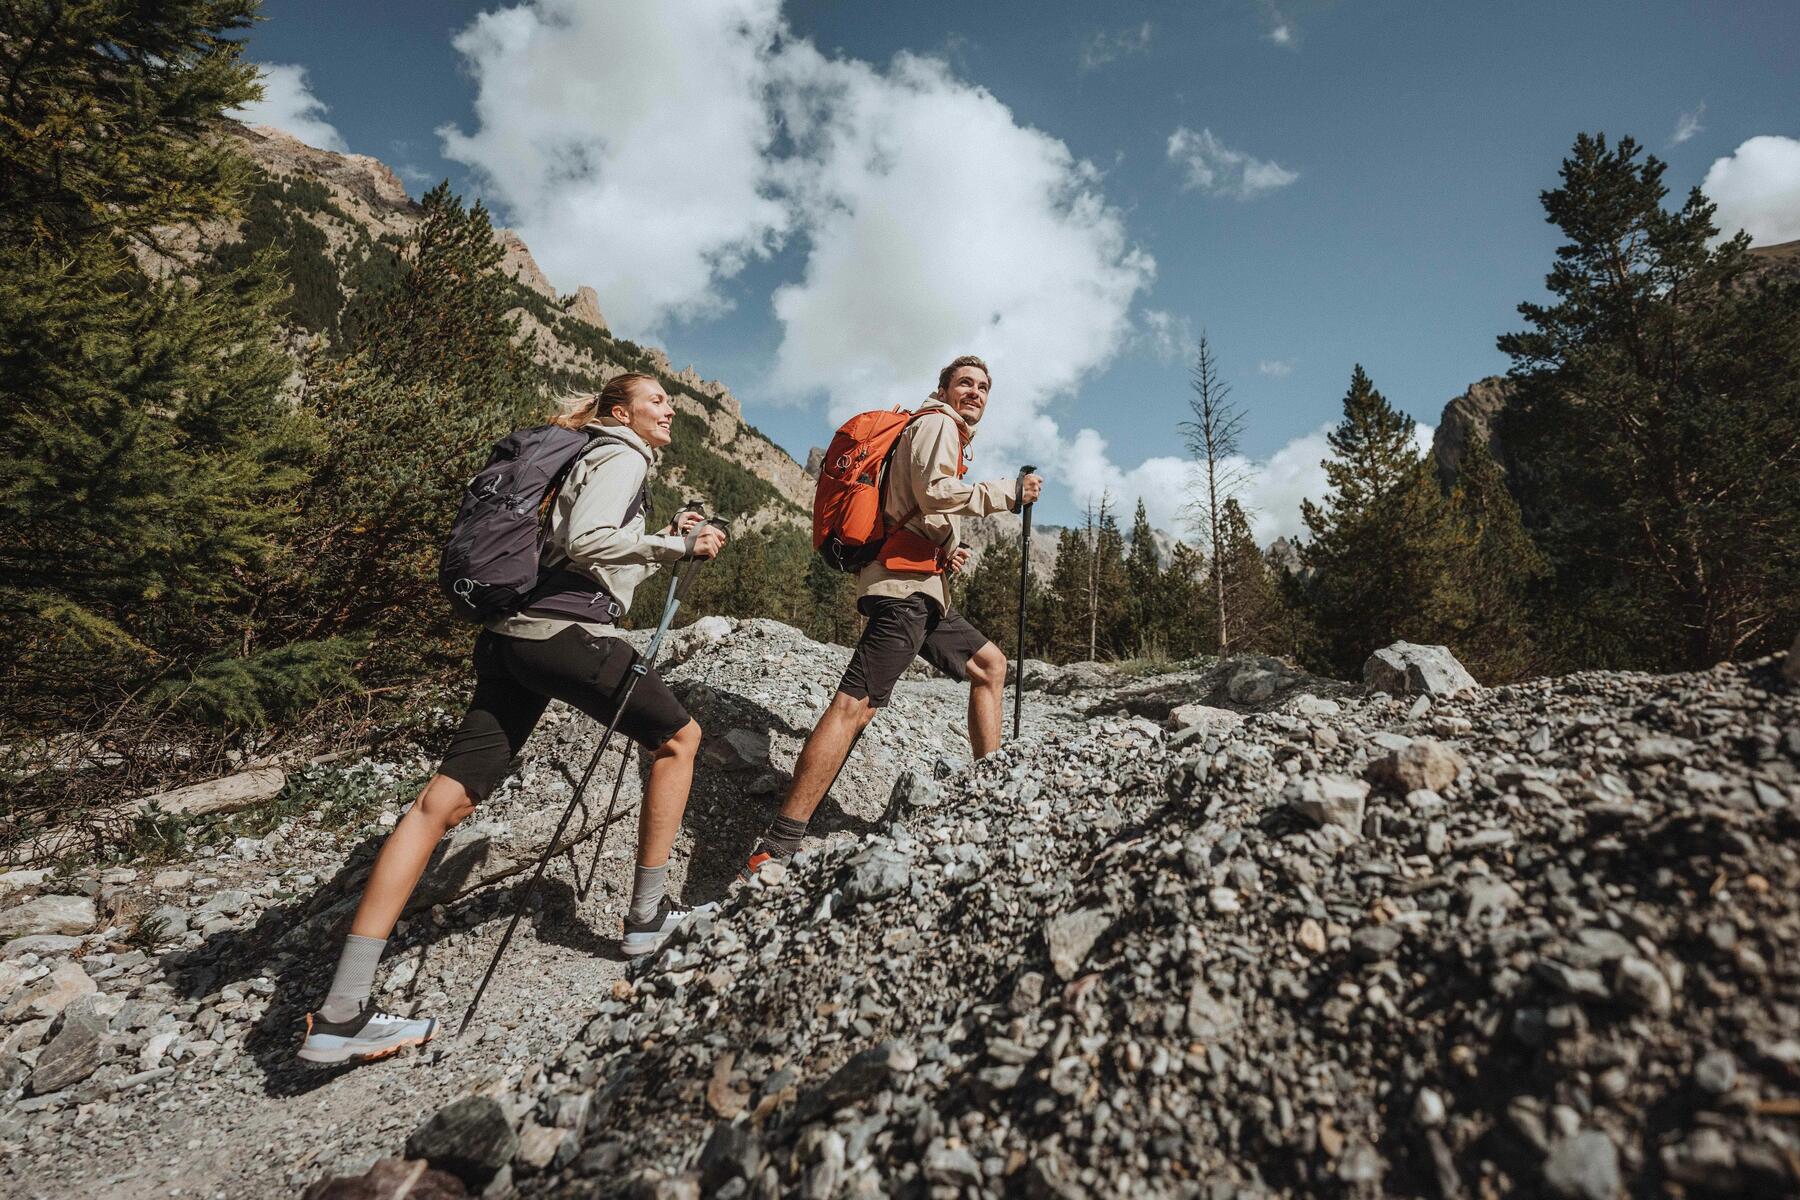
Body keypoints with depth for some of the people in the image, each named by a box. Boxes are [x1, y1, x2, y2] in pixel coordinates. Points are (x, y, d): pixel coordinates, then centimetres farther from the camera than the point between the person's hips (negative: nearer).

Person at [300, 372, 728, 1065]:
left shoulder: (603, 459, 30)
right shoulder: (622, 456, 1)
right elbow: (586, 542, -15)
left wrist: (671, 541, 22)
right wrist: (677, 545, -8)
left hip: (511, 636, 9)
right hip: (568, 631, -9)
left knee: (446, 801, 2)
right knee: (678, 737, 9)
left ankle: (339, 1015, 5)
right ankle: (648, 916, 14)